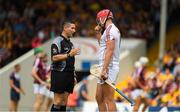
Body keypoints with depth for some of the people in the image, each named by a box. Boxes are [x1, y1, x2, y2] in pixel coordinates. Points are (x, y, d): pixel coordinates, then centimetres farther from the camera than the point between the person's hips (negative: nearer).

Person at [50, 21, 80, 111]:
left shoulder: (70, 43, 20)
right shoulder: (57, 41, -6)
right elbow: (54, 58, -17)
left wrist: (73, 76, 19)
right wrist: (69, 54, -21)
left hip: (69, 74, 8)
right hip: (59, 74, -8)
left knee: (64, 101, 5)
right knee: (58, 101, -11)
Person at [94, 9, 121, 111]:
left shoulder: (110, 29, -12)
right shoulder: (114, 30, 19)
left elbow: (110, 51, -21)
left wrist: (104, 69, -25)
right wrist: (98, 33, 28)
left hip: (108, 67, -10)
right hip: (107, 67, 10)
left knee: (109, 100, -13)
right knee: (99, 98, 17)